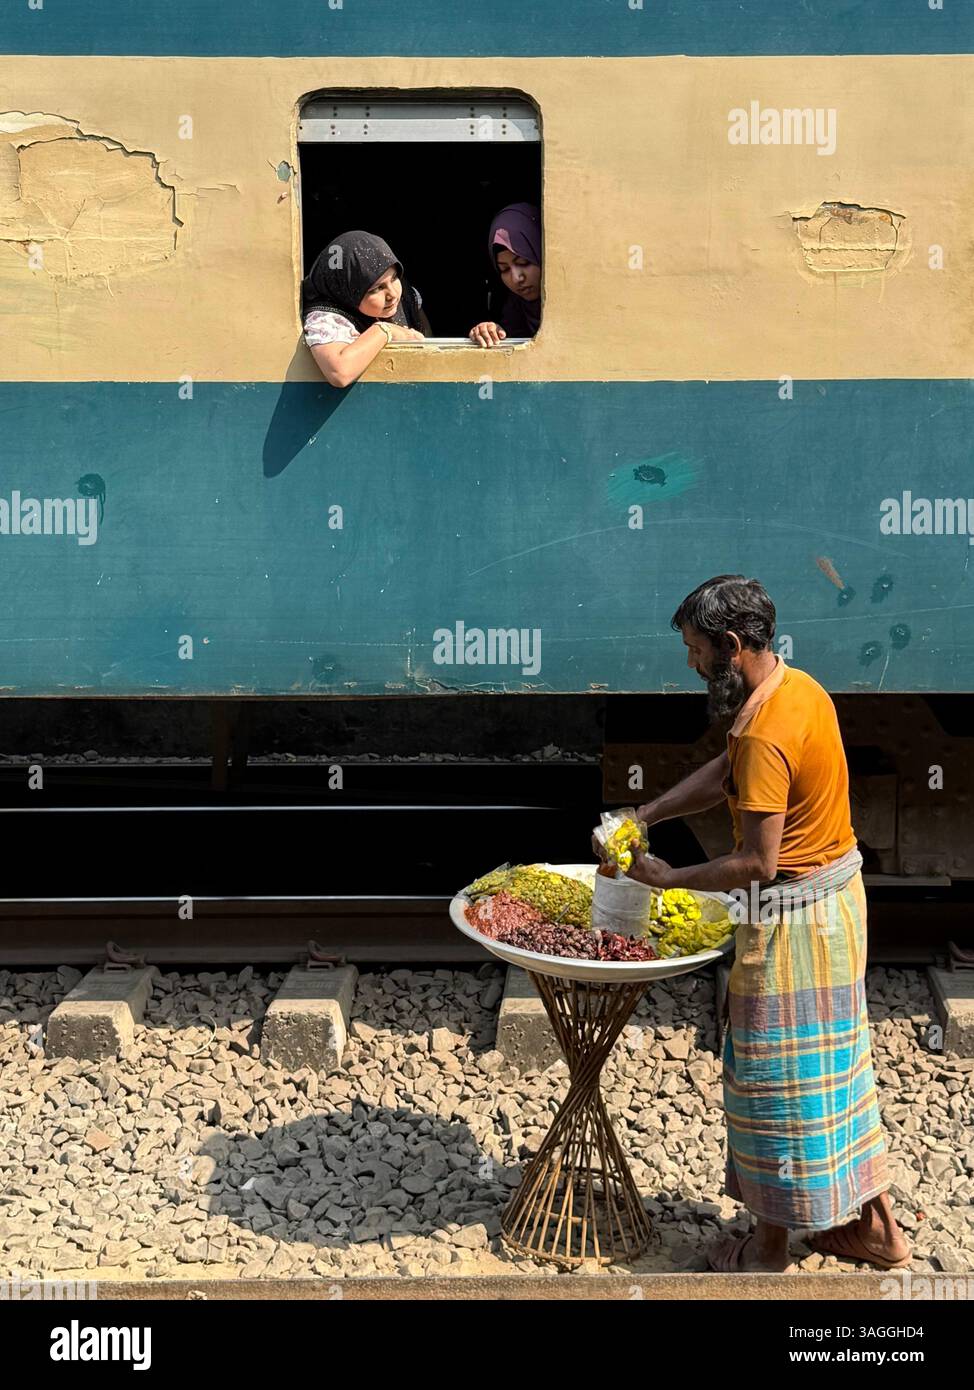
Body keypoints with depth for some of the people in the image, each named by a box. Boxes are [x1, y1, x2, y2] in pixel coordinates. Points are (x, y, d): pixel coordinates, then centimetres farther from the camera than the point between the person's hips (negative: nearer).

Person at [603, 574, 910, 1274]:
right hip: (838, 894, 10)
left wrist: (668, 877, -12)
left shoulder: (766, 736, -27)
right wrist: (641, 817, 7)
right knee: (835, 1067, 20)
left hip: (793, 917, -10)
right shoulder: (799, 687, 4)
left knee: (782, 1078, 6)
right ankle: (873, 1224, 31)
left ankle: (770, 1247, 22)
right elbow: (723, 775, 13)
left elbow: (757, 862, -25)